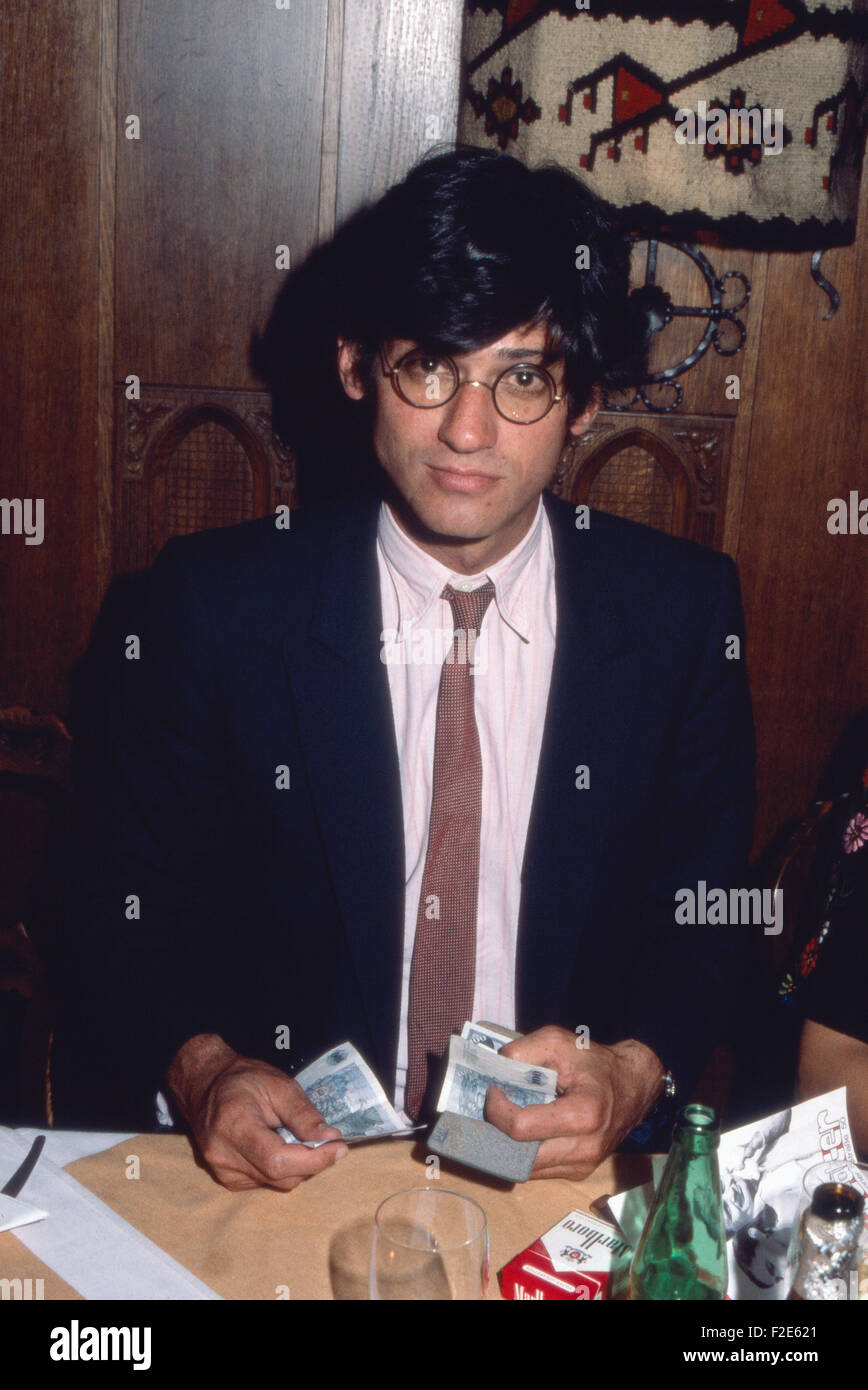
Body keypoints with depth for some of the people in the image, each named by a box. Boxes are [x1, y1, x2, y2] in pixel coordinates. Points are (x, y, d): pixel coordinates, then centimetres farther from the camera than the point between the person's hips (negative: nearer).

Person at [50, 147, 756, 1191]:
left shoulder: (684, 610, -2)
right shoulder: (218, 604, -5)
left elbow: (705, 914, 6)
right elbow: (140, 904, 3)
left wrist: (634, 1071, -13)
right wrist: (202, 1067, -16)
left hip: (574, 1164, 2)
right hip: (283, 1159, -1)